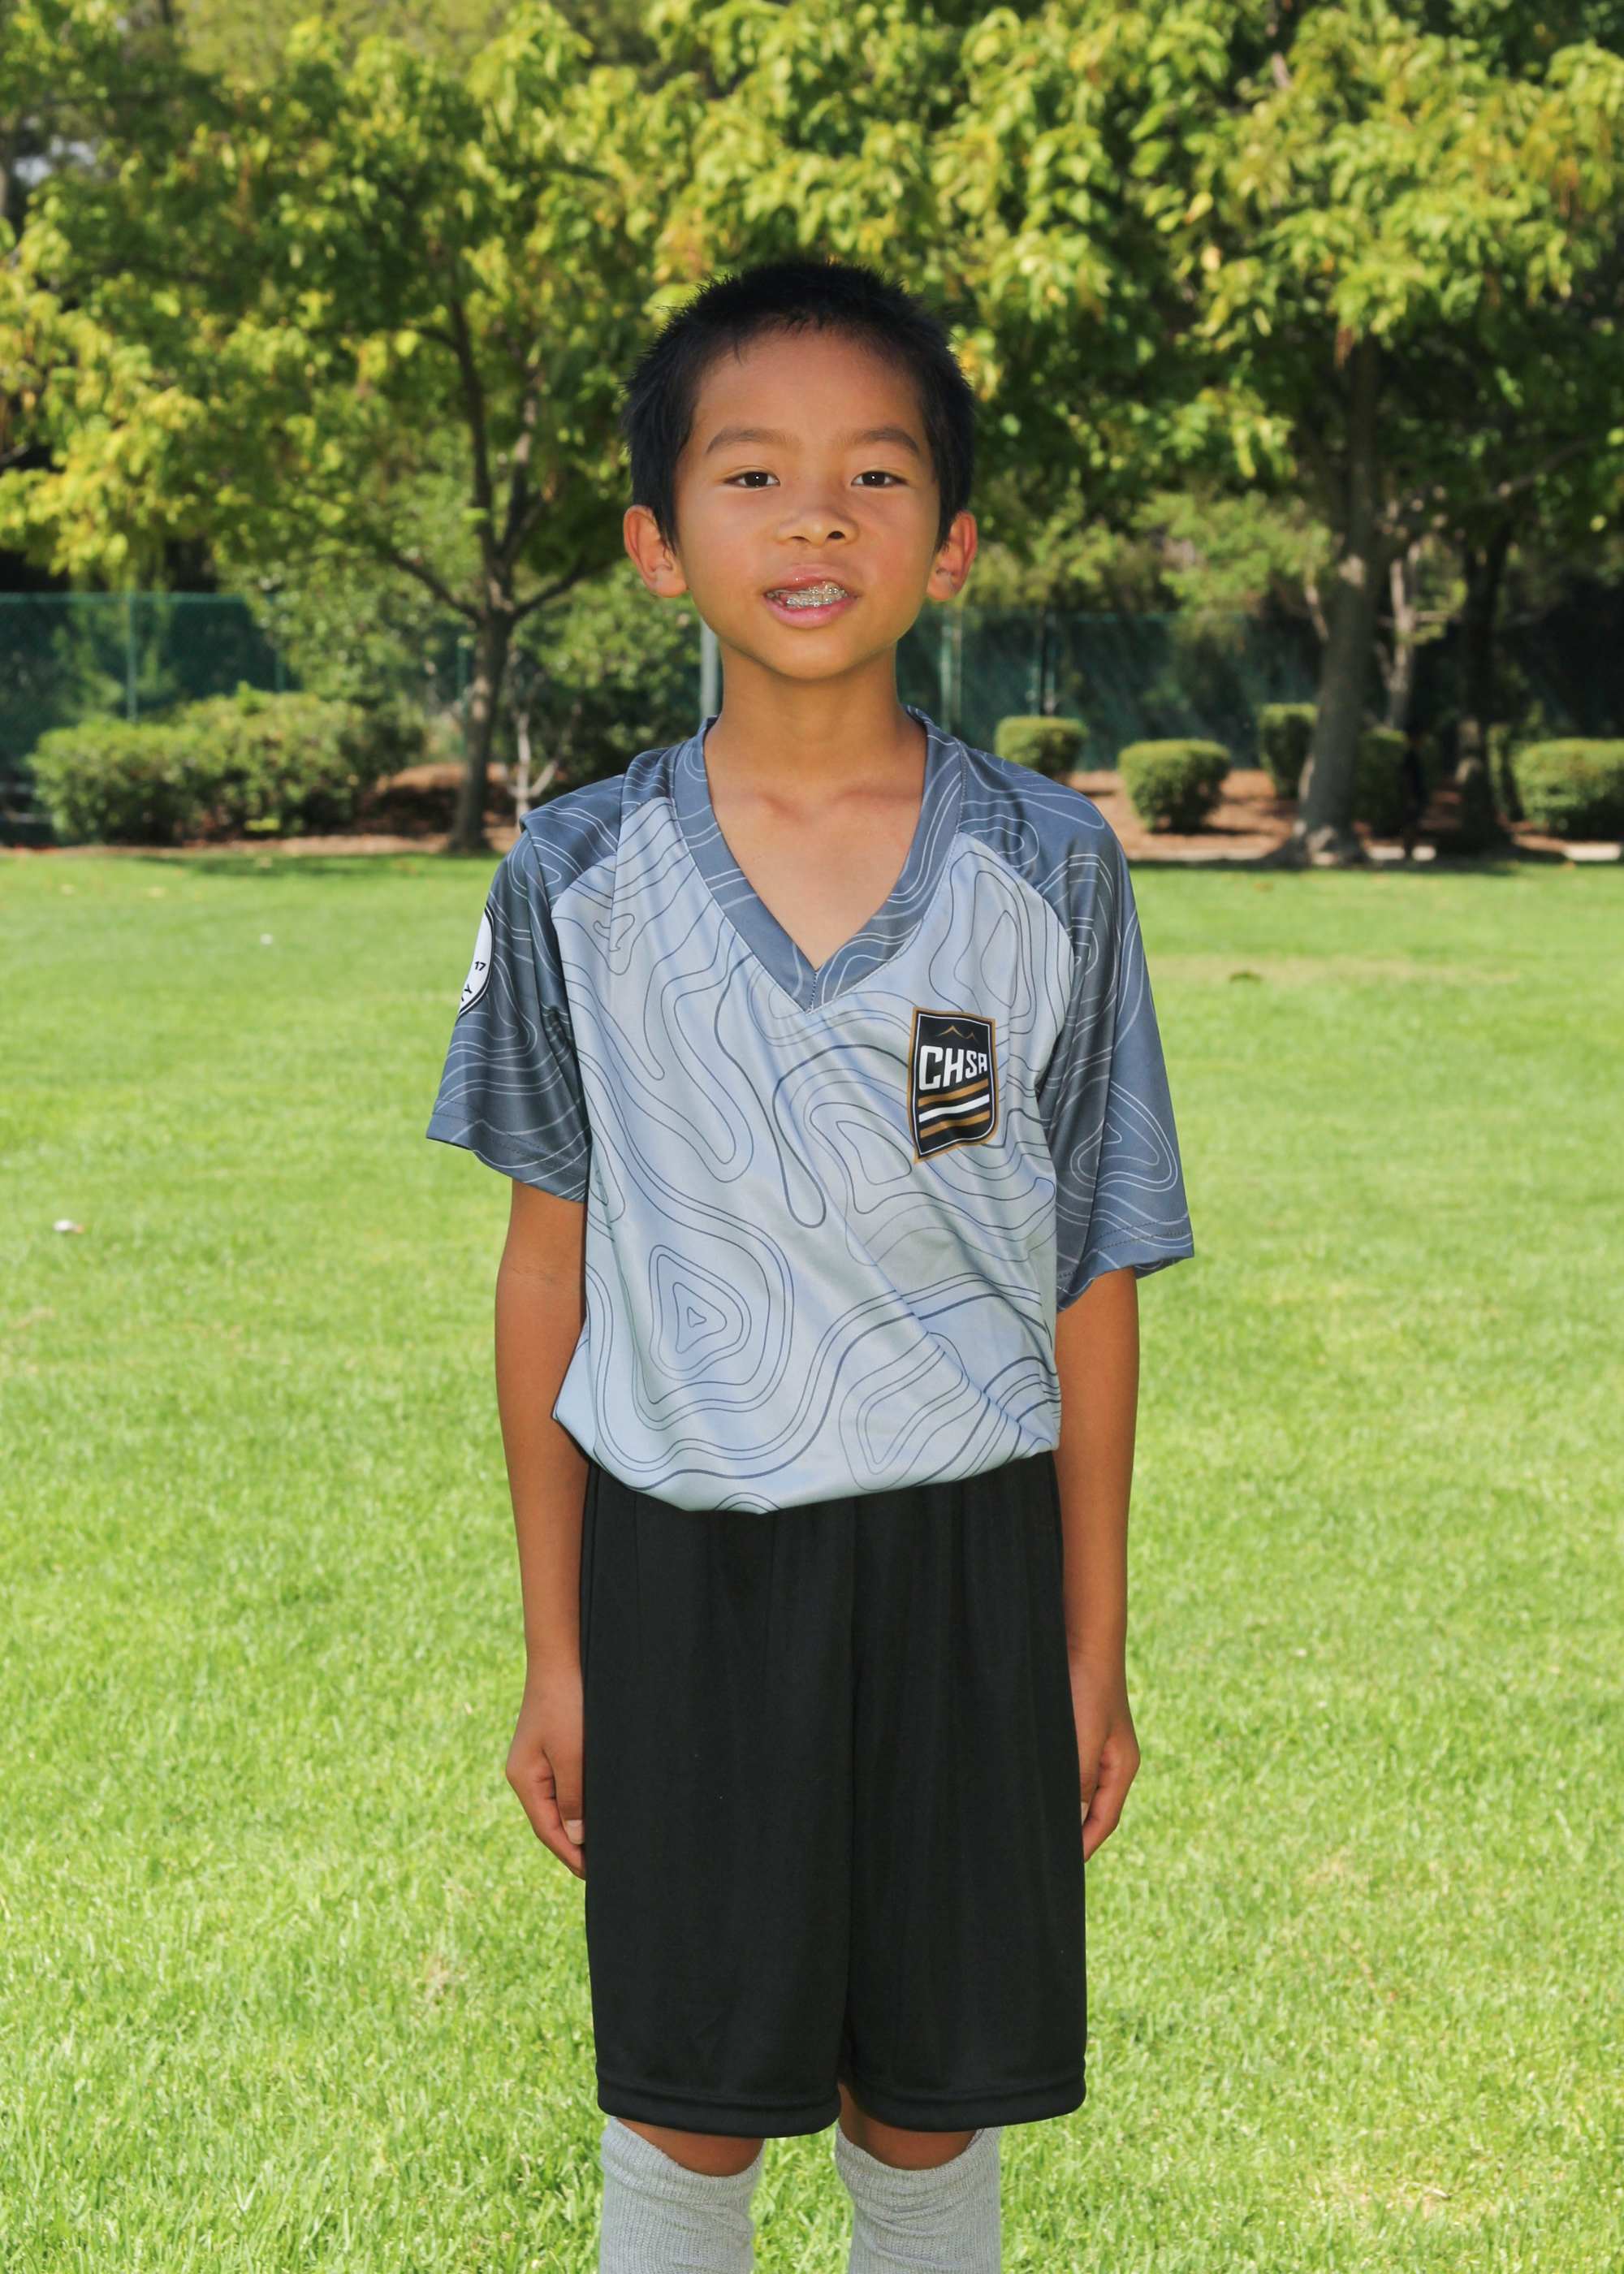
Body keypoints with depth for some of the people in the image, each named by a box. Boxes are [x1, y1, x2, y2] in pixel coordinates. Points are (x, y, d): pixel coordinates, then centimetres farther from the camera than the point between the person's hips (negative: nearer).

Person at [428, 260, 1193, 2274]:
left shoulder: (1048, 872, -4)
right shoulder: (581, 880, -4)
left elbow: (1094, 1280, 2)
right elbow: (549, 1266, 3)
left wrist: (1092, 1650, 4)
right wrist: (553, 1652, 5)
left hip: (963, 1549, 0)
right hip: (680, 1554, 0)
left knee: (931, 2112, 11)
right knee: (692, 2107, 9)